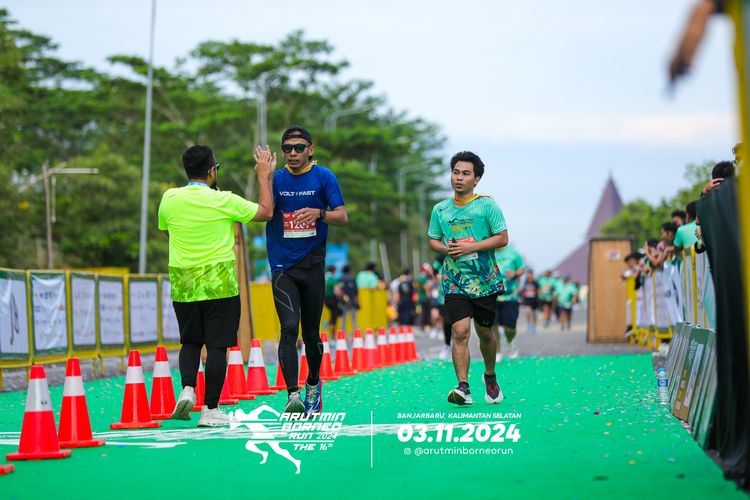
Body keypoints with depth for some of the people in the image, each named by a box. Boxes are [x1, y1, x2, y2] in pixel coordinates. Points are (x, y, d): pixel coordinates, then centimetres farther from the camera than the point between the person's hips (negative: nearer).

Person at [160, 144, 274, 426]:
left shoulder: (169, 199, -1)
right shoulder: (223, 201, -10)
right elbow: (266, 212, 2)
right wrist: (264, 176, 14)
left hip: (183, 284, 4)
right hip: (219, 284, -3)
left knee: (191, 342, 19)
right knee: (217, 346, 2)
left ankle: (188, 388, -3)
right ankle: (210, 409, 3)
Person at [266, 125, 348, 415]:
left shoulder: (324, 177, 0)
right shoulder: (277, 179, 3)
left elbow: (342, 217, -5)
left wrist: (319, 213, -25)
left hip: (313, 265, 0)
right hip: (283, 267, 0)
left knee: (311, 333, 10)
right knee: (289, 328, -17)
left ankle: (313, 383, 36)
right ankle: (292, 395, -22)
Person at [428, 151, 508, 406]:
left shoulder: (487, 205, -4)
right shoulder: (440, 209, 7)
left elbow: (502, 238, -6)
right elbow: (433, 240, 16)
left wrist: (470, 247, -16)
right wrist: (447, 249, -7)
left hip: (485, 280, -1)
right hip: (454, 281, 1)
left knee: (485, 332, 12)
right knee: (460, 331, -14)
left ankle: (490, 376, 37)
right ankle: (463, 387, -17)